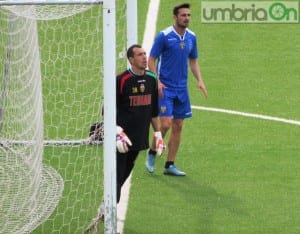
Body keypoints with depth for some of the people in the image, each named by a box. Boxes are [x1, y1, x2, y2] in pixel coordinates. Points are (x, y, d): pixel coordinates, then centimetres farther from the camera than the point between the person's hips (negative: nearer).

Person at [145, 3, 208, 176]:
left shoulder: (191, 37, 7)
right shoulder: (164, 36, -10)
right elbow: (151, 60, -6)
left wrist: (200, 80, 4)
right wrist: (156, 81, -17)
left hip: (182, 88, 6)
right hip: (165, 88, -6)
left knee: (178, 127, 5)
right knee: (166, 123, -14)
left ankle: (170, 165, 12)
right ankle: (152, 154, 10)